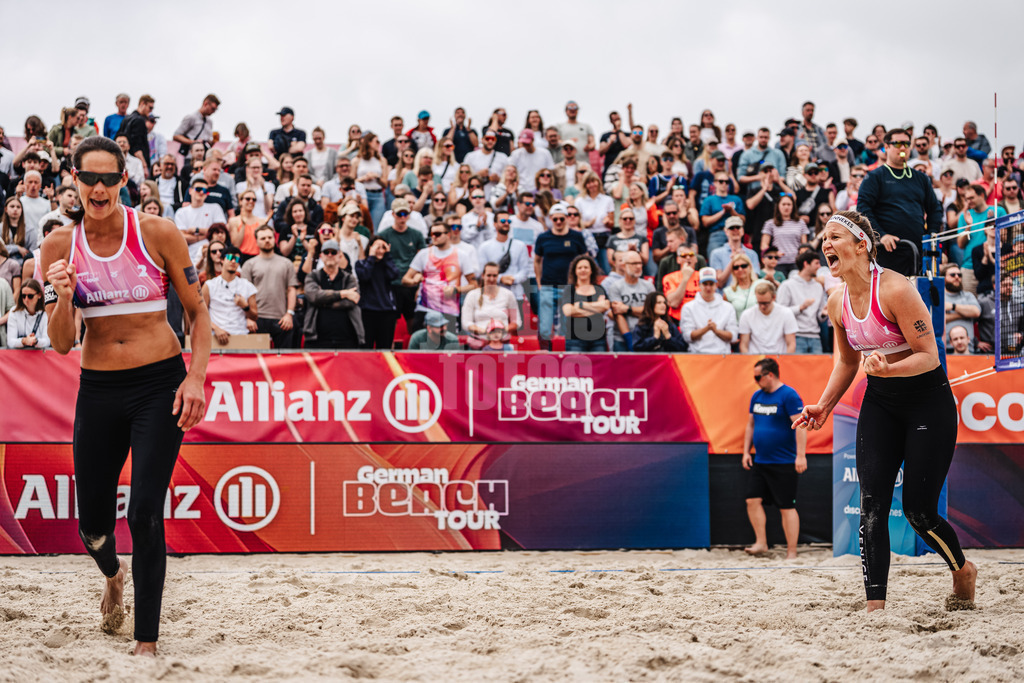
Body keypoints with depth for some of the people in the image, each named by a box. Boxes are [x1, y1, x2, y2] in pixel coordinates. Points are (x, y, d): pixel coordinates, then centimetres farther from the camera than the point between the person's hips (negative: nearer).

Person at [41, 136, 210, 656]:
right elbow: (61, 344, 0)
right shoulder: (60, 246, 0)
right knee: (93, 523, 11)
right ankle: (114, 574, 48)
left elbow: (197, 311, 3)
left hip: (159, 384, -3)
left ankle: (147, 642, -3)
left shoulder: (157, 233, -6)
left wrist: (197, 377, -10)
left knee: (144, 514, -13)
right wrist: (63, 297, -20)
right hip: (98, 390, 3)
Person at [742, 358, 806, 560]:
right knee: (753, 500, 1)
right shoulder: (757, 396, 11)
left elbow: (800, 425, -17)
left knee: (787, 507, -3)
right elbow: (751, 425, 21)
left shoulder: (788, 395, -12)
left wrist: (801, 455, -22)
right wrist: (746, 452, 15)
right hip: (760, 461, 7)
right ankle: (761, 543, 11)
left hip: (784, 464, -7)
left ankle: (791, 552, 2)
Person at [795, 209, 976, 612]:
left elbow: (929, 356, -19)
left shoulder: (895, 289, -21)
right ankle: (875, 606, -10)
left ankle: (962, 570, 24)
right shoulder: (837, 303, 0)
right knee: (871, 506, -9)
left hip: (928, 399, -6)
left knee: (918, 510, -6)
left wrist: (887, 368, -35)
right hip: (879, 401, 6)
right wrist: (824, 406, 6)